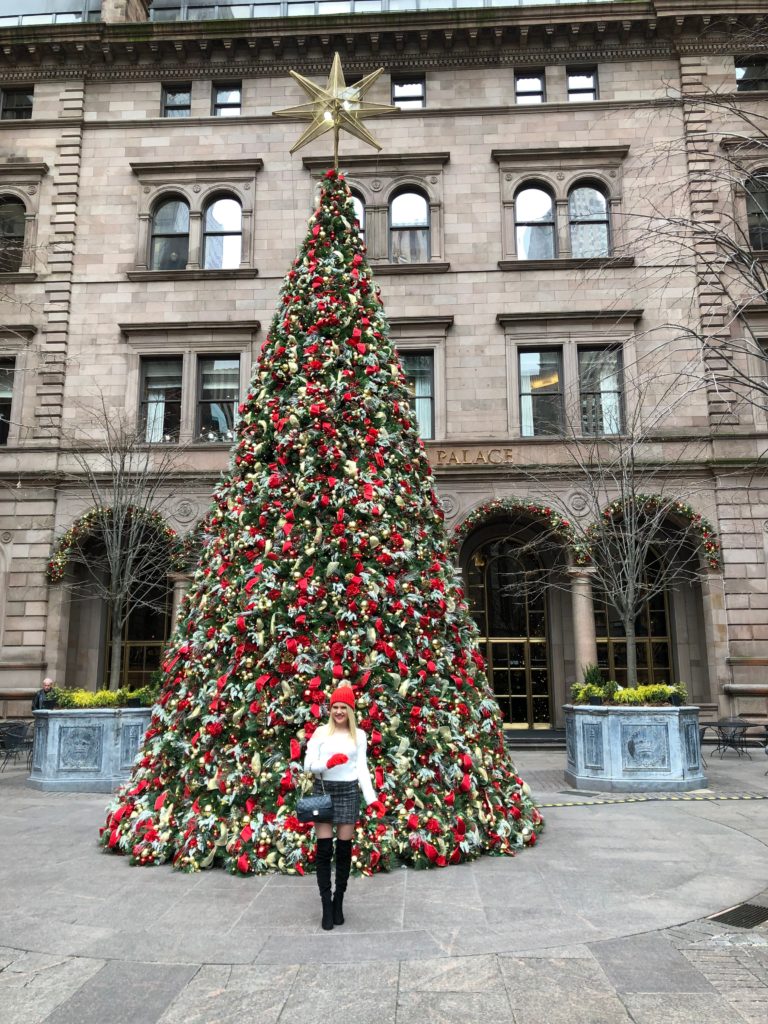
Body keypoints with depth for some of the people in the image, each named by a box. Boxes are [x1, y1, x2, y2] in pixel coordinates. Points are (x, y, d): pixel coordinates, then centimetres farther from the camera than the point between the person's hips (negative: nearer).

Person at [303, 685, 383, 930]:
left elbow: (362, 768, 3)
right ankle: (326, 906, 9)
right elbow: (308, 765, -1)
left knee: (344, 849, 6)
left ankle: (338, 902, 21)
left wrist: (371, 798, -6)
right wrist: (328, 763, -19)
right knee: (324, 849, -2)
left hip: (349, 792, 1)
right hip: (323, 791, -1)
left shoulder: (359, 735, 6)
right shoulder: (321, 732, 3)